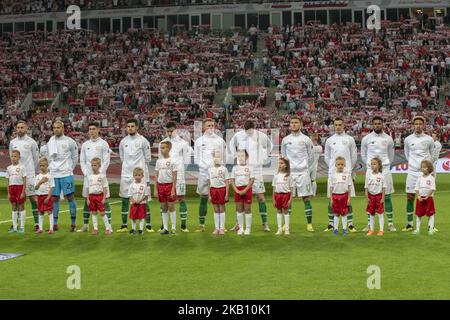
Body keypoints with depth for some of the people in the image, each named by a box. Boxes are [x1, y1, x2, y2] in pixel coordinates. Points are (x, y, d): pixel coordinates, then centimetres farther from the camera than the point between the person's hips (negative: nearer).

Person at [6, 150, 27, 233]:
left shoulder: (21, 167, -4)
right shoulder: (9, 168, 8)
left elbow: (24, 180, -6)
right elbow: (7, 181, 10)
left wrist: (23, 192, -12)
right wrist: (8, 193, 5)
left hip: (20, 187, -4)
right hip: (12, 188, 4)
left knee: (21, 207, 0)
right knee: (14, 208, 8)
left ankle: (22, 227, 6)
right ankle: (14, 227, 12)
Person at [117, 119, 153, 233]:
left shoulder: (143, 141, -4)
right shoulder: (123, 141, 7)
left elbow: (148, 158, 4)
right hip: (126, 174, 4)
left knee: (143, 200, -3)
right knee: (125, 200, 7)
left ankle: (148, 225, 2)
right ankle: (124, 225, 15)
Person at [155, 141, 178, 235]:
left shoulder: (173, 161, -5)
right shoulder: (159, 161, 10)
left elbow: (174, 177, -8)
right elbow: (156, 176, 12)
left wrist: (173, 189, -13)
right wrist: (155, 189, 7)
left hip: (169, 185, -5)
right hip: (160, 185, 5)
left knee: (171, 206, -2)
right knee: (163, 208, 7)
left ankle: (173, 228, 4)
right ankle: (165, 228, 11)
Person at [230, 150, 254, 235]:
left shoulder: (249, 168, 0)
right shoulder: (235, 168, 7)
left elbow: (252, 180, -5)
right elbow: (232, 180, 5)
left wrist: (245, 190, -14)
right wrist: (236, 190, -8)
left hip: (247, 189, -3)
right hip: (238, 190, 3)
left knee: (247, 209, 0)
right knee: (239, 209, 5)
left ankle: (248, 228, 7)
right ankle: (240, 228, 13)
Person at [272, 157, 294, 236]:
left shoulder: (288, 176, -3)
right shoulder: (276, 176, 6)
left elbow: (291, 189, -2)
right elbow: (274, 188, 8)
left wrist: (290, 200, -8)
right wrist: (273, 199, 4)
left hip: (286, 194, -3)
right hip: (277, 194, 3)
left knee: (286, 211, 1)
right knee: (279, 211, 8)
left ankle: (287, 229, 8)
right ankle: (279, 229, 14)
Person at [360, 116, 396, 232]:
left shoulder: (388, 139, 5)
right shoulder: (366, 139, 2)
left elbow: (391, 155, 16)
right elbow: (363, 155, 11)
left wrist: (385, 165, 10)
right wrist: (371, 165, 6)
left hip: (385, 170, 0)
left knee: (387, 196, 2)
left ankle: (390, 223, 7)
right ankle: (369, 223, 7)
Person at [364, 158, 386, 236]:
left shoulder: (381, 176, -6)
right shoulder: (368, 175, 0)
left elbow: (383, 188, -4)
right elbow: (366, 187, 3)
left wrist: (382, 198, -8)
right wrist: (367, 197, -3)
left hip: (379, 195, -3)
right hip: (371, 195, 3)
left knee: (380, 213, 1)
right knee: (371, 214, 9)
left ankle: (381, 230, 7)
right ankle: (371, 230, 16)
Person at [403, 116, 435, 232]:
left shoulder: (429, 139, 0)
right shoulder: (408, 139, 2)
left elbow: (433, 155, 13)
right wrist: (414, 163, 12)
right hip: (412, 171, 1)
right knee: (410, 197, 1)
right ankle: (410, 224, 9)